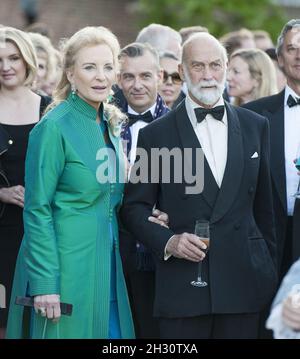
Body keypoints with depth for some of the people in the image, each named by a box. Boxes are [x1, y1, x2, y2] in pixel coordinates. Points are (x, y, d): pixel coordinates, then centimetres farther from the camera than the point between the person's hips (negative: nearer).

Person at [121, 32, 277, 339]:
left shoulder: (256, 126, 10)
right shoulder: (156, 134, 1)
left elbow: (264, 204, 13)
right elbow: (134, 207, 3)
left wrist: (270, 267, 14)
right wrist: (167, 242, -13)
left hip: (244, 281, 2)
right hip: (181, 283, -2)